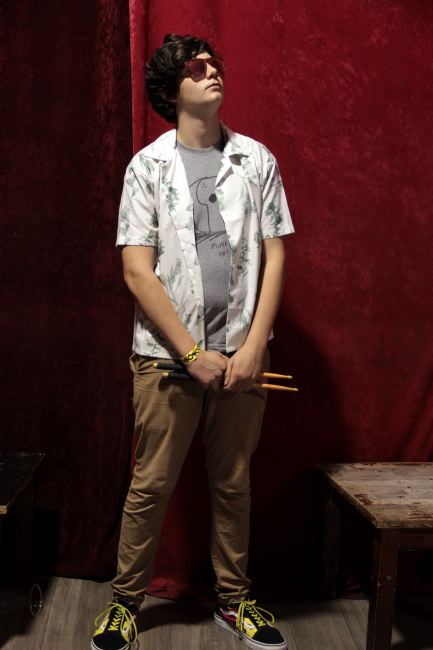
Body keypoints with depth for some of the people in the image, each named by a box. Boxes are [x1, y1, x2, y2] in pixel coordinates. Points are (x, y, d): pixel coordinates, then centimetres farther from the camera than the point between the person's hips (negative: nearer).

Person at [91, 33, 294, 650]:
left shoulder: (257, 159, 6)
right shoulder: (147, 166, 0)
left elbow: (274, 257, 3)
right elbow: (138, 273, -6)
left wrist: (253, 347, -6)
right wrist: (193, 354, -11)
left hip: (241, 355, 2)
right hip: (167, 355, -2)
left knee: (234, 485, 13)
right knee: (150, 486, 6)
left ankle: (234, 599, 31)